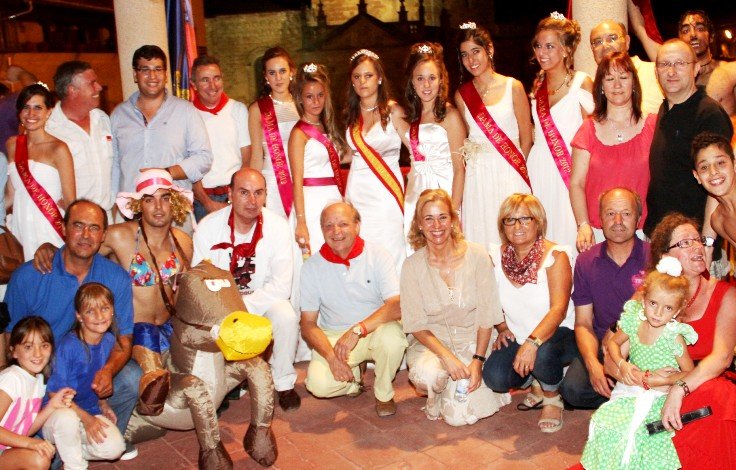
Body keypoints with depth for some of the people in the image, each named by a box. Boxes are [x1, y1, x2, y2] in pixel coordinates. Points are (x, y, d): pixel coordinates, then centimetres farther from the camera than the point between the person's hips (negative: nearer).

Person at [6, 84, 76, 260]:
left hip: (49, 231, -4)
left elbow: (70, 202, -7)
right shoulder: (12, 144, 10)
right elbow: (11, 195, 13)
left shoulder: (58, 149, -8)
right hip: (20, 229, 4)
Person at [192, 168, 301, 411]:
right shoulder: (208, 227, -13)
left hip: (263, 300, 0)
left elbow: (281, 286, -17)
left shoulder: (277, 226, -14)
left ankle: (284, 383, -5)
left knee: (286, 317, -30)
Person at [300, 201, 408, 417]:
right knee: (318, 383, -26)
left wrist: (358, 330, -34)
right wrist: (331, 357, -20)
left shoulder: (378, 256, -10)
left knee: (392, 335, -35)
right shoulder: (312, 266, -5)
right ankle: (354, 378, 11)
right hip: (333, 337, 1)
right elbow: (308, 323, -3)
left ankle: (384, 393, -4)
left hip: (376, 331, -1)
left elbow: (397, 306, -21)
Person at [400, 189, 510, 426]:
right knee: (428, 375, -35)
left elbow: (486, 315, -5)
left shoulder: (477, 255, -9)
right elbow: (416, 324, -8)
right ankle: (434, 394, 3)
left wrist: (478, 360, -13)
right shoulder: (412, 266, -7)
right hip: (430, 341, 0)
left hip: (472, 341, 0)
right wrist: (447, 356, -22)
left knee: (460, 417, -15)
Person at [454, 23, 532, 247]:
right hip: (477, 178, 2)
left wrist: (516, 170, 2)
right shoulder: (461, 95, 7)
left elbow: (526, 138, 3)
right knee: (480, 235, 2)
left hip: (510, 175, -2)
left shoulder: (513, 87, 1)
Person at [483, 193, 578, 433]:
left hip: (558, 334, -4)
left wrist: (532, 343, -39)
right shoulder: (496, 256, 0)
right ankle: (534, 384, 15)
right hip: (517, 338, 4)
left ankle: (552, 398, -1)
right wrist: (502, 328, -3)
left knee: (542, 353, -38)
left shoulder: (555, 255, -15)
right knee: (494, 377, -22)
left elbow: (559, 308, -26)